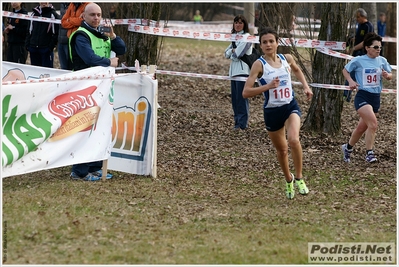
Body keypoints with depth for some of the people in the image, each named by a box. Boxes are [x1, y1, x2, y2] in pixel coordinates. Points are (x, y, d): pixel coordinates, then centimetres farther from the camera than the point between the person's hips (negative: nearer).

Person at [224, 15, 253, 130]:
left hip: (243, 72, -8)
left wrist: (233, 51, 4)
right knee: (234, 99, 9)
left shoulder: (246, 37, -8)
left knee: (241, 98, -8)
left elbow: (238, 53, -16)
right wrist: (233, 51, -6)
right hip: (234, 71, 8)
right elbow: (227, 54, 13)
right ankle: (237, 121, 16)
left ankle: (242, 124, -6)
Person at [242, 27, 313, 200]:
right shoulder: (259, 64, -13)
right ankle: (288, 180, 42)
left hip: (290, 107, 1)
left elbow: (296, 70, 25)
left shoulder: (286, 59, -1)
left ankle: (299, 179, -8)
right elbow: (246, 92, -18)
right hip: (272, 111, -1)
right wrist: (268, 86, -28)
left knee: (293, 140, -26)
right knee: (281, 150, 14)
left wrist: (305, 86, 12)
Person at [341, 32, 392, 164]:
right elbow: (345, 70, 9)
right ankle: (369, 153, -14)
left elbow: (390, 76, 14)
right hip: (362, 96, -5)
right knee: (373, 123, -23)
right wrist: (351, 81, -8)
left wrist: (386, 75, -9)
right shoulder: (358, 61, -6)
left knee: (362, 127, 13)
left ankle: (348, 148, 35)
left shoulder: (382, 61, 5)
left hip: (376, 97, 5)